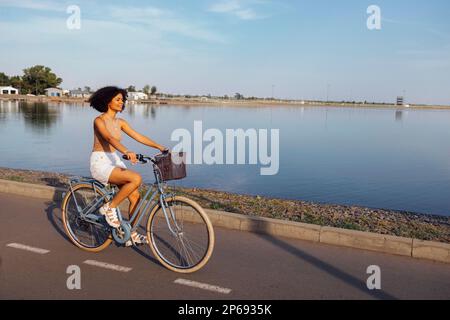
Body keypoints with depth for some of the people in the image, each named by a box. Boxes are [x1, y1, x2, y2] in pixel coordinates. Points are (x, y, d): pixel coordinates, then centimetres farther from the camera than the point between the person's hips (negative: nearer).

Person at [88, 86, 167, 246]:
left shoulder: (120, 122, 10)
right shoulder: (99, 121, -12)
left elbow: (138, 137, 4)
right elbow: (109, 138, -30)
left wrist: (160, 147, -7)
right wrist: (126, 152, -47)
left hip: (115, 161, 7)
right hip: (100, 163, -7)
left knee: (135, 196, -4)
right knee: (136, 178, -28)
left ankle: (132, 234, 11)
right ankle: (109, 208, -11)